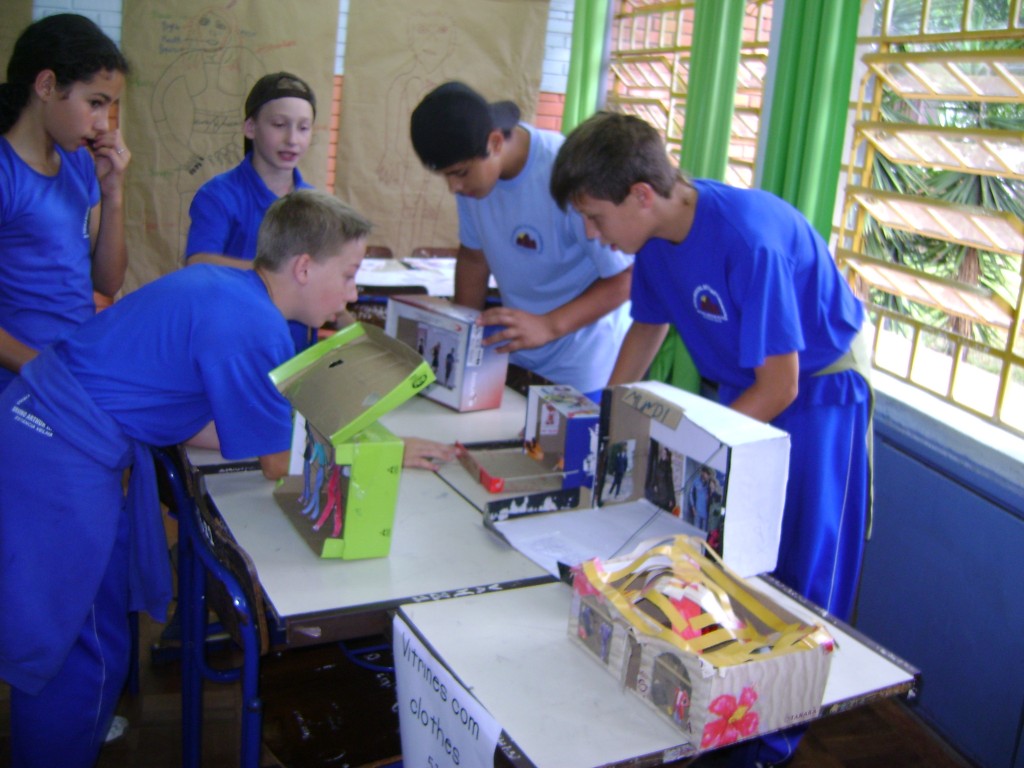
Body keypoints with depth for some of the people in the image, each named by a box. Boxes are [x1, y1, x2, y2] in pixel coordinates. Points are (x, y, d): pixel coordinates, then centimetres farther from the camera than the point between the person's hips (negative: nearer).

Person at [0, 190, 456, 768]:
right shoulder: (254, 329, -22)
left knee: (100, 633, 19)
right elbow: (284, 464, -12)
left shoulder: (223, 284, 6)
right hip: (62, 457, -9)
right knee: (76, 654, 3)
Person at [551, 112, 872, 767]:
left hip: (819, 388, -7)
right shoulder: (658, 234, -10)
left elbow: (778, 386, -27)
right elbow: (649, 326, 8)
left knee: (796, 576, 1)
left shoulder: (749, 239, -34)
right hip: (744, 386, 7)